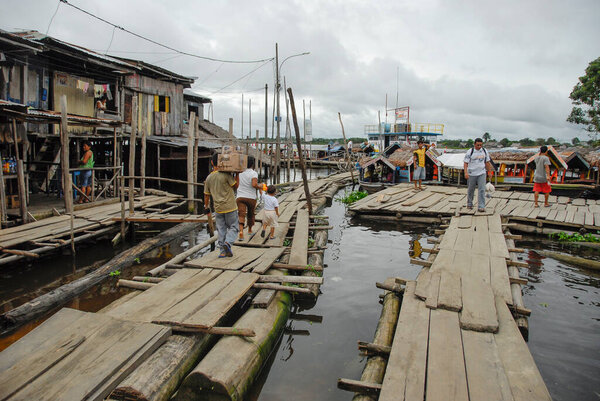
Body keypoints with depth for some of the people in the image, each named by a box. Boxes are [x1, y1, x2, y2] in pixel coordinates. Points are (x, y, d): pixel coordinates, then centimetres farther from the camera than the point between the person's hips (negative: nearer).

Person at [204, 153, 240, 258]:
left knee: (221, 229, 10)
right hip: (230, 207, -4)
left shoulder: (209, 178, 4)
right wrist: (237, 173, 1)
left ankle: (223, 251, 10)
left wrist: (206, 206, 24)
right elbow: (235, 186, -3)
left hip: (218, 208, 5)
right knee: (233, 227, 6)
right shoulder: (226, 174, -13)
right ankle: (228, 242, -17)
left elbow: (206, 195, 11)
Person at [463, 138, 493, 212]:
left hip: (482, 174, 2)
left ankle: (481, 207, -9)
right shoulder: (470, 152, -9)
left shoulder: (484, 151, 4)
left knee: (482, 190, -8)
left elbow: (487, 162, 13)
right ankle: (469, 204, 31)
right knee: (471, 190, 11)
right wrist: (466, 173, -24)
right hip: (472, 174, -2)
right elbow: (465, 163, -11)